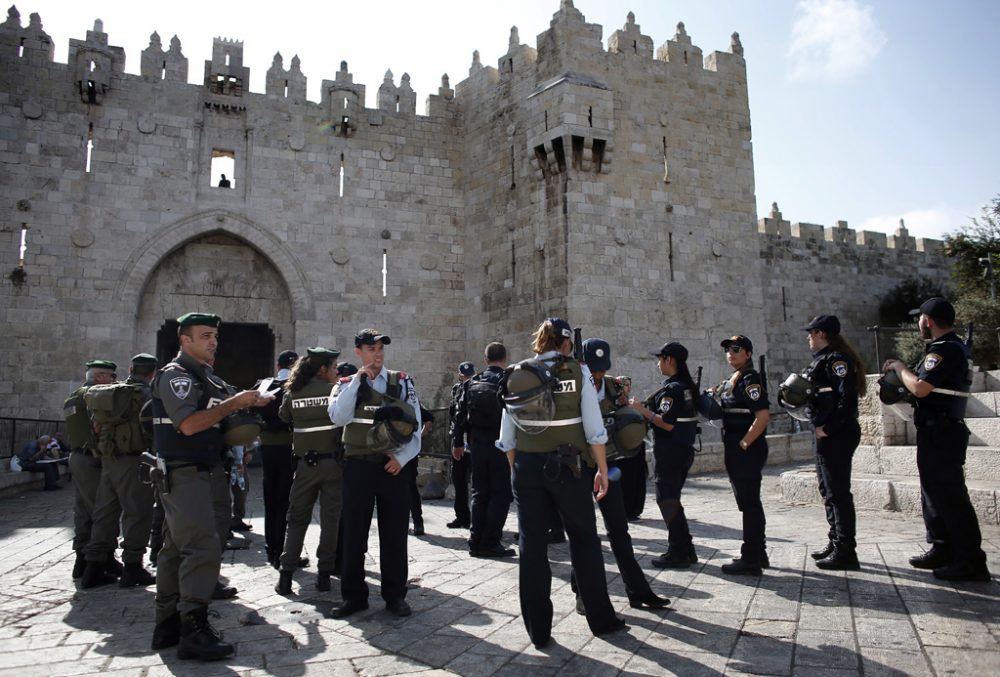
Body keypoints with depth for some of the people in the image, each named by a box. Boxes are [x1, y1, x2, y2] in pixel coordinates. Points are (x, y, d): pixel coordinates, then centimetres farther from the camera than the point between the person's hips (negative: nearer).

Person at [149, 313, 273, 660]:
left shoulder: (206, 377, 17)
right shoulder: (176, 374, -12)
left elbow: (217, 420, 22)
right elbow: (190, 424, -24)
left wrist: (250, 402, 7)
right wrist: (235, 401, -19)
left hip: (195, 474, 10)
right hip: (183, 474, -10)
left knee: (176, 548, 13)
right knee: (203, 548, -14)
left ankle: (168, 625, 22)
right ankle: (194, 631, -11)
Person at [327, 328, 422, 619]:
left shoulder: (401, 381, 6)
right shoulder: (346, 384, 6)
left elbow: (415, 424, 1)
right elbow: (338, 417, -14)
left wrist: (402, 456, -10)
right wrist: (357, 379, -15)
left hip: (393, 466, 0)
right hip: (357, 466, 0)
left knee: (394, 533, 6)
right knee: (353, 532, 6)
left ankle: (395, 595, 19)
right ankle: (353, 595, 20)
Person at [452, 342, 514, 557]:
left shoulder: (471, 383, 6)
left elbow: (459, 414, 8)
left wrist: (457, 442, 16)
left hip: (477, 444, 5)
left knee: (480, 493, 14)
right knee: (501, 493, 4)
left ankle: (475, 542, 16)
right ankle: (490, 543, 3)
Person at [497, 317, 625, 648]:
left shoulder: (517, 375, 4)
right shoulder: (577, 371, -4)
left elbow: (507, 435, 5)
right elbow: (594, 429, -7)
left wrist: (516, 469, 15)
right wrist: (602, 469, 1)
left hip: (526, 466, 2)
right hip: (567, 466, -2)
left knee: (532, 546, 9)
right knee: (584, 540, 14)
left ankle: (538, 629, 17)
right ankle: (601, 618, 24)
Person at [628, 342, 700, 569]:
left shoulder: (671, 389, -18)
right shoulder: (688, 386, 11)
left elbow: (668, 423, -24)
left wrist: (642, 410, -15)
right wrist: (645, 407, 15)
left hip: (670, 452, -10)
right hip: (684, 449, 10)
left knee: (667, 501, 0)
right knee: (672, 500, 18)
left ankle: (677, 553, 6)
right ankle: (686, 550, 23)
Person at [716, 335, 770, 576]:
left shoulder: (750, 379, -13)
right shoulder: (732, 380, 15)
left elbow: (763, 416, -22)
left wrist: (744, 444, -20)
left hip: (747, 450, -10)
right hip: (735, 450, 10)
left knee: (749, 503, -3)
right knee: (749, 502, 16)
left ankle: (750, 560, 4)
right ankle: (758, 554, 28)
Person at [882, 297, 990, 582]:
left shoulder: (944, 350, -18)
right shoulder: (956, 347, 16)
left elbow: (920, 388, -23)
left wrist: (900, 367, -7)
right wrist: (902, 372, 10)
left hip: (939, 433, -11)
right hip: (943, 430, 11)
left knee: (950, 496, -7)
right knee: (935, 493, 16)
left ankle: (971, 561, -1)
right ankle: (942, 551, 23)